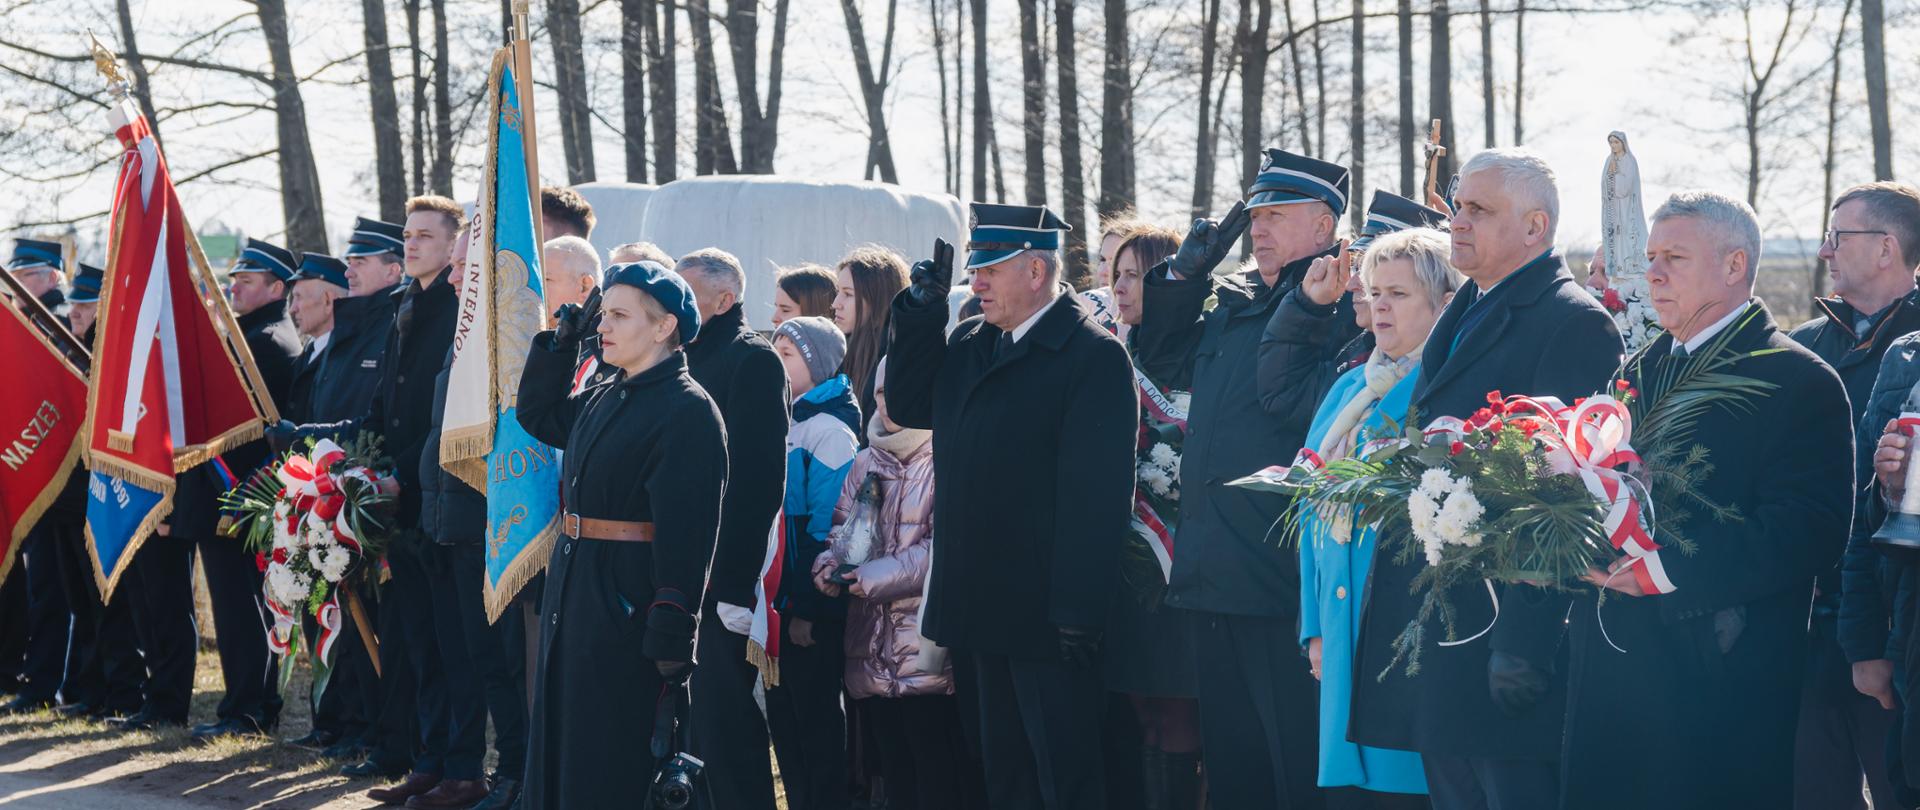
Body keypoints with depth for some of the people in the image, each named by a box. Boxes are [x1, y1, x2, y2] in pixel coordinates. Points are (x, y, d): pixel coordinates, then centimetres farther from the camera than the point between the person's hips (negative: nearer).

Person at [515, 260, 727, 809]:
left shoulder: (688, 412, -15)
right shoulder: (605, 400, 12)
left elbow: (686, 534, -21)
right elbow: (537, 414, 29)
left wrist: (671, 637, -26)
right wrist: (561, 341, 15)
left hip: (629, 604, -9)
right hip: (574, 593, 9)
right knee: (565, 751, 14)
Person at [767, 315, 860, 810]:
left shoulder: (829, 429, -12)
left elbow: (826, 528, -17)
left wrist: (807, 609, -18)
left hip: (812, 607, -8)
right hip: (777, 599, 8)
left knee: (816, 718, 1)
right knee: (783, 715, 12)